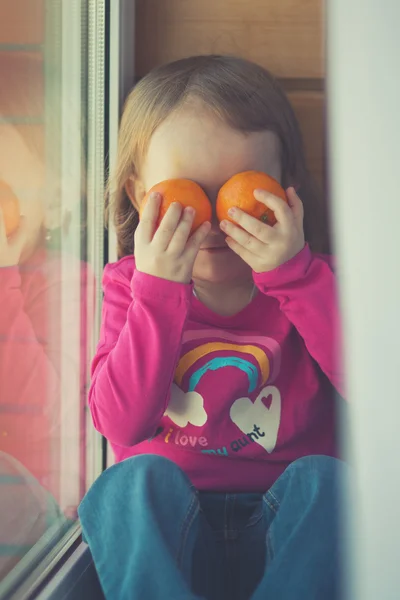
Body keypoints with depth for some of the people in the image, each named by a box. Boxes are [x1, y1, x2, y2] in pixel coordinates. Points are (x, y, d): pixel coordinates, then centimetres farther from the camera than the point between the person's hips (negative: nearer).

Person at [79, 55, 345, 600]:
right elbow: (121, 423, -13)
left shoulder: (308, 281, 1)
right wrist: (158, 291, -22)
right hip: (162, 531, 1)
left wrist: (293, 272, -24)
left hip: (285, 528, 0)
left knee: (322, 478, -29)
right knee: (138, 476, -29)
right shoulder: (131, 285, 3)